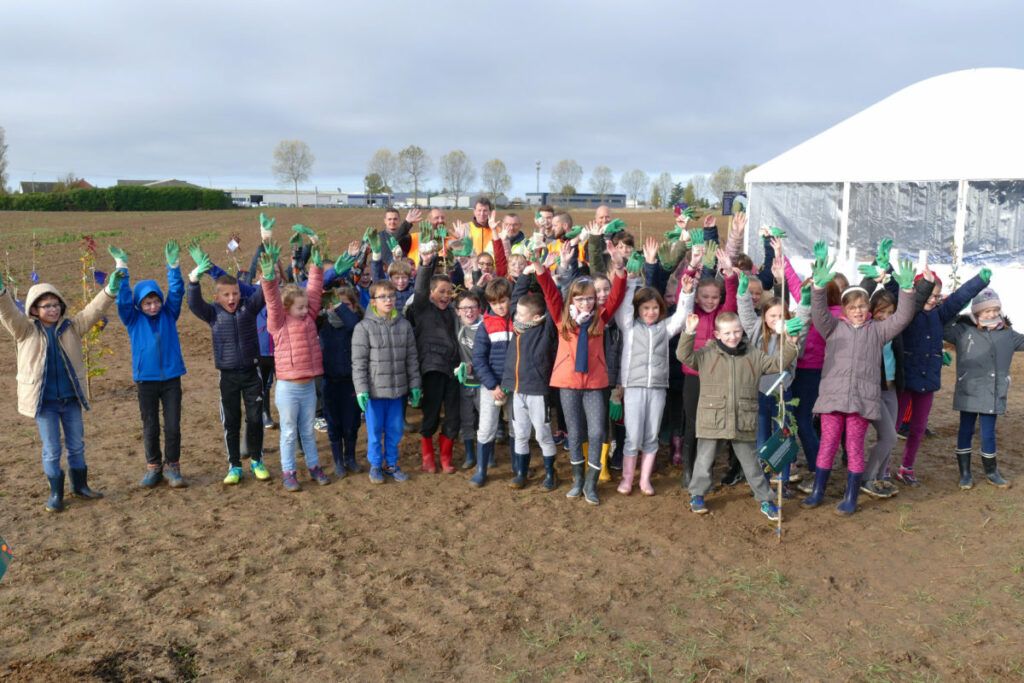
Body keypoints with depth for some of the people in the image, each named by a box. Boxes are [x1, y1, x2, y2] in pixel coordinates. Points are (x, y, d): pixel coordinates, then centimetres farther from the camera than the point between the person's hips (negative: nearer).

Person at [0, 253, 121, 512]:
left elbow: (93, 311, -7)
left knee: (77, 445, 14)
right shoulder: (26, 331, -3)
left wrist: (111, 289, -23)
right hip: (44, 401, -3)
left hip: (71, 398, 3)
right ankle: (56, 493, 19)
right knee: (51, 451, 3)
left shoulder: (71, 326, 3)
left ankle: (80, 485, 31)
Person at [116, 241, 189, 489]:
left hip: (171, 378, 0)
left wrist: (174, 268, -24)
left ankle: (172, 467, 16)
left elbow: (176, 292, -10)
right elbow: (123, 300, -14)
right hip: (146, 380, 0)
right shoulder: (133, 319, 0)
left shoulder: (169, 314, 2)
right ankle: (153, 467, 24)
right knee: (150, 428, 9)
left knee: (173, 426, 2)